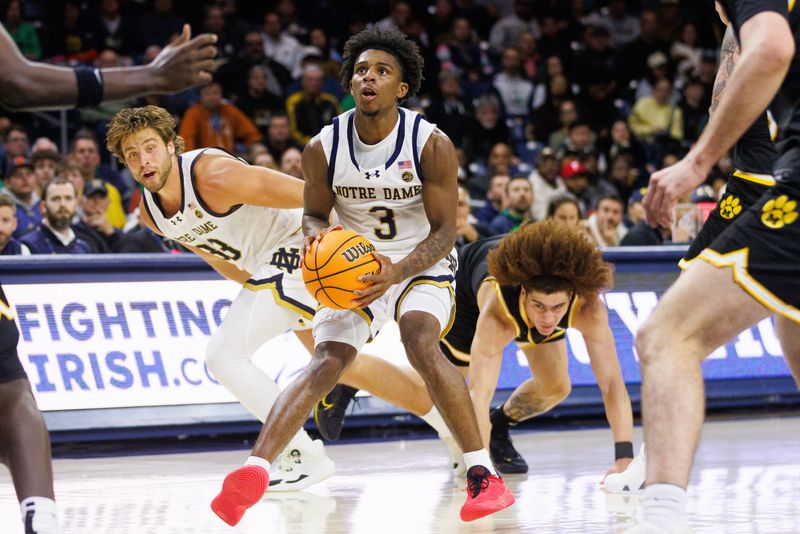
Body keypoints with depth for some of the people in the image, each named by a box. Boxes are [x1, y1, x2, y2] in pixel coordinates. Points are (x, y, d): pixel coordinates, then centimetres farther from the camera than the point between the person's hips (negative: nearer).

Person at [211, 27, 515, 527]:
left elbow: (445, 231, -14)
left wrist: (398, 271, -32)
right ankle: (253, 472, -33)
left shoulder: (432, 145, -17)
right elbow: (314, 213, 6)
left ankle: (483, 475, -27)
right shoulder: (324, 147, -10)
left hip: (422, 266, -2)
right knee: (327, 361, -20)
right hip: (355, 268, 2)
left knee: (421, 343, -31)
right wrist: (317, 235, -20)